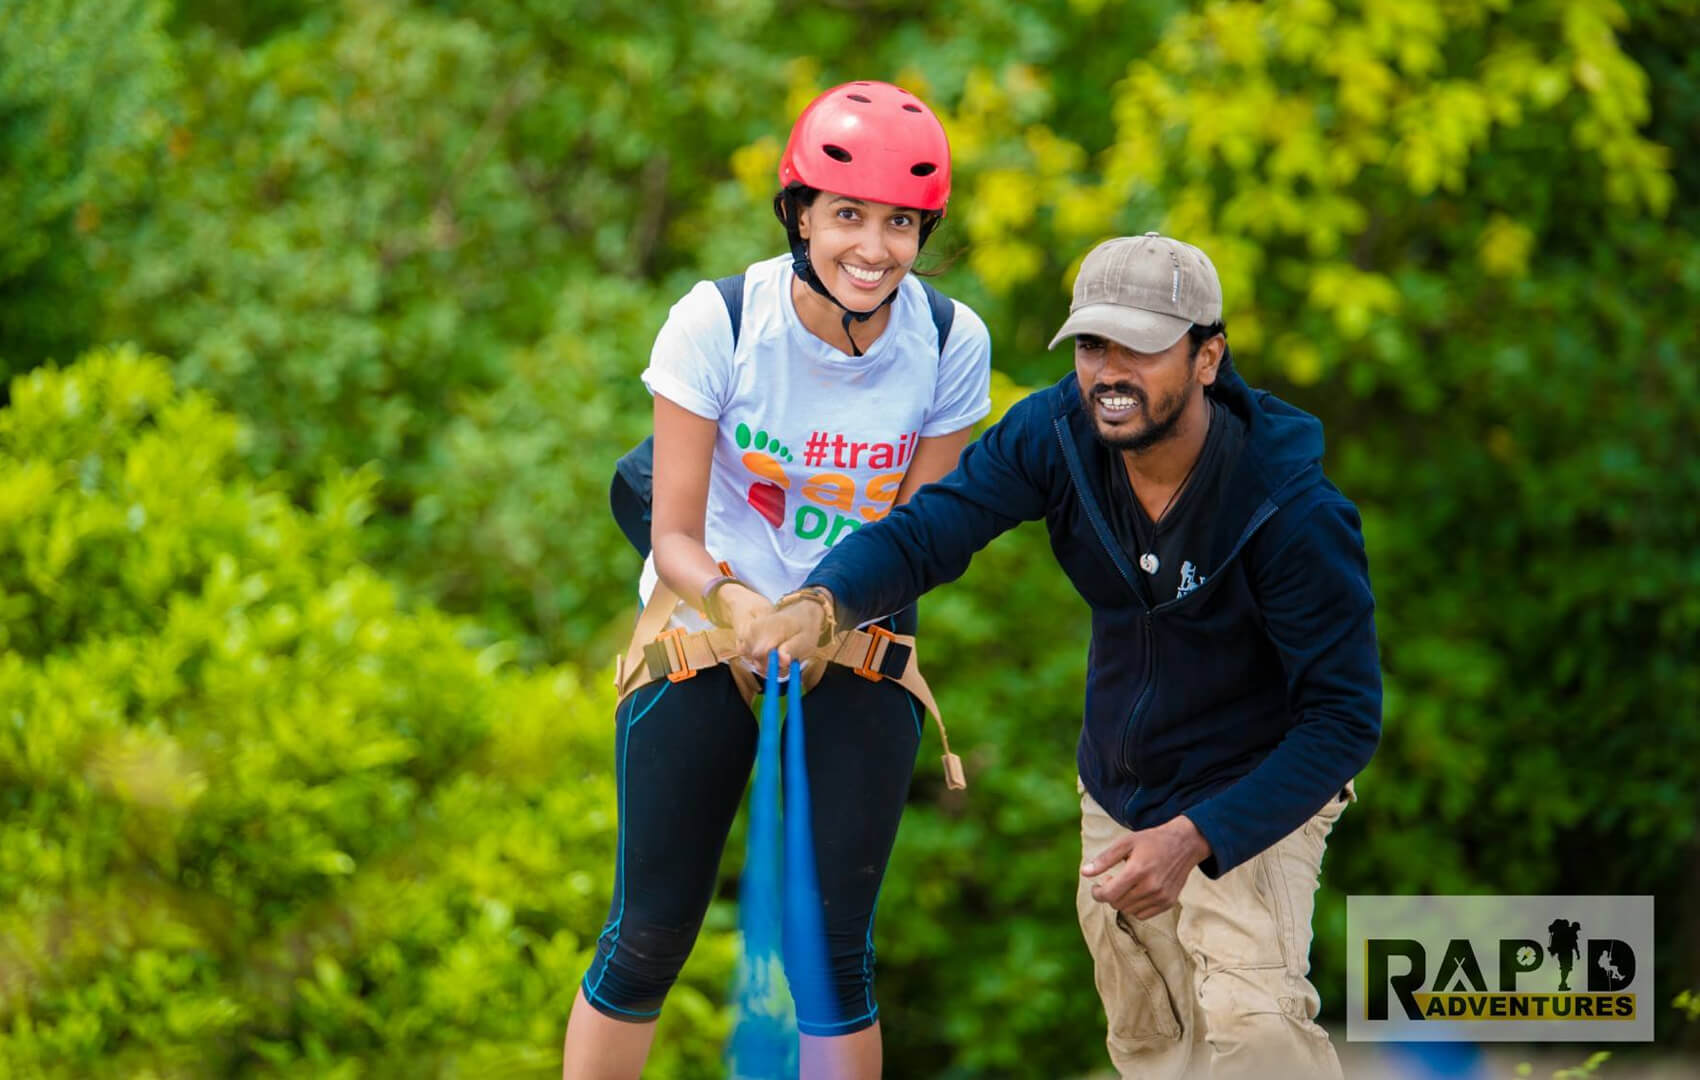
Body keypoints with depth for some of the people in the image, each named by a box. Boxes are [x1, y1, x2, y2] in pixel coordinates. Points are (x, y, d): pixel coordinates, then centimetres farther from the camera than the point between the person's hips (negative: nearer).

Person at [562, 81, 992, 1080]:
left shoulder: (951, 344, -14)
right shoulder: (718, 323, -20)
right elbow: (675, 535, -16)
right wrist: (736, 602, -37)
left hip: (857, 649, 1)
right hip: (707, 629, -1)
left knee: (834, 950, -3)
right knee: (648, 939, -2)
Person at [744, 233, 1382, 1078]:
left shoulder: (1296, 514, -31)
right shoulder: (1058, 432, -17)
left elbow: (1344, 715, -27)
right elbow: (927, 529, -20)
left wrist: (1195, 840, -38)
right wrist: (819, 604, -43)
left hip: (1251, 802, -6)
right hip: (1115, 800, 6)